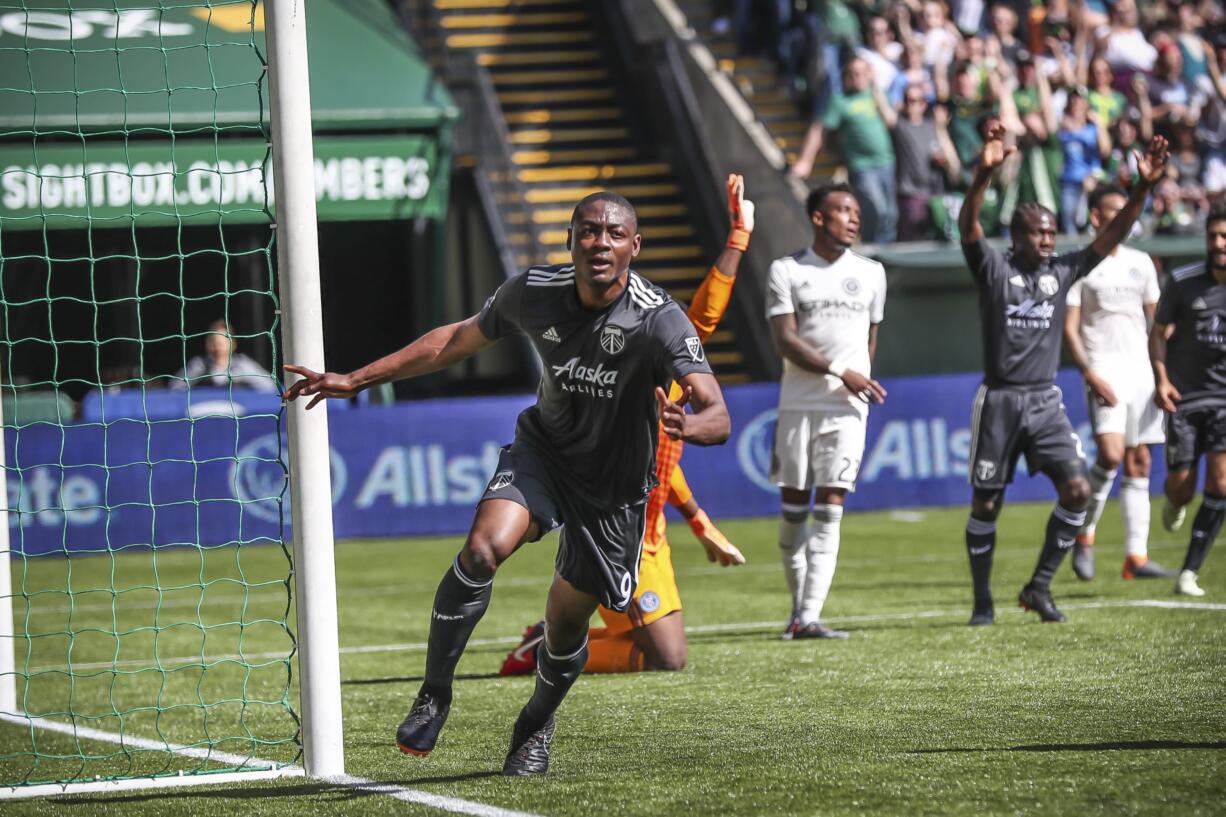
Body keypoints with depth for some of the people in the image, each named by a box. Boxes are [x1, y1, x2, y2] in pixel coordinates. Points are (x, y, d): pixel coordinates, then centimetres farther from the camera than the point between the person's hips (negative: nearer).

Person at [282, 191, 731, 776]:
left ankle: (537, 723, 39)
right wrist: (356, 380, 4)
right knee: (484, 546, -28)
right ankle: (434, 694, -13)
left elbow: (717, 416, -36)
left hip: (614, 487, -1)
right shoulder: (533, 293, -14)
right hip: (544, 449, 1)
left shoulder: (660, 321, -27)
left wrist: (684, 426, -62)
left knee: (566, 625, 7)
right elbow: (460, 339, 4)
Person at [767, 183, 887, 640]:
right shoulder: (787, 272, 1)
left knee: (828, 512, -8)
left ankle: (808, 618, -14)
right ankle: (799, 605, 20)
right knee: (793, 508, 5)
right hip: (797, 406, -1)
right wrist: (840, 372, -14)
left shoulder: (871, 274, 11)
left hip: (847, 409, 1)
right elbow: (785, 342, -7)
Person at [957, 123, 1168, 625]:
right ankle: (983, 600, 16)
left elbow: (1114, 233, 3)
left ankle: (1039, 587, 0)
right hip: (999, 400, -3)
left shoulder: (1063, 272, 7)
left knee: (1077, 489, -12)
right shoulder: (993, 268, -4)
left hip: (1045, 402, 3)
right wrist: (985, 174, -38)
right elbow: (968, 224, -21)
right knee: (986, 503, 3)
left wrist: (1143, 188, -11)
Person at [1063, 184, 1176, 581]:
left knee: (1139, 462, 3)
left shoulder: (1141, 263, 15)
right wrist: (1090, 374, -16)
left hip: (1141, 369, 6)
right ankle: (1084, 534, -2)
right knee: (1111, 454, -21)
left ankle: (1136, 556, 3)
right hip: (1104, 369, -6)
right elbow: (1069, 328, -5)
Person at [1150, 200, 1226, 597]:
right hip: (1186, 396, 0)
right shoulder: (1183, 282, -5)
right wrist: (1161, 378, -9)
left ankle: (1189, 572, -9)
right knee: (1182, 488, 0)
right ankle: (1175, 503, 41)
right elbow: (1159, 332, 5)